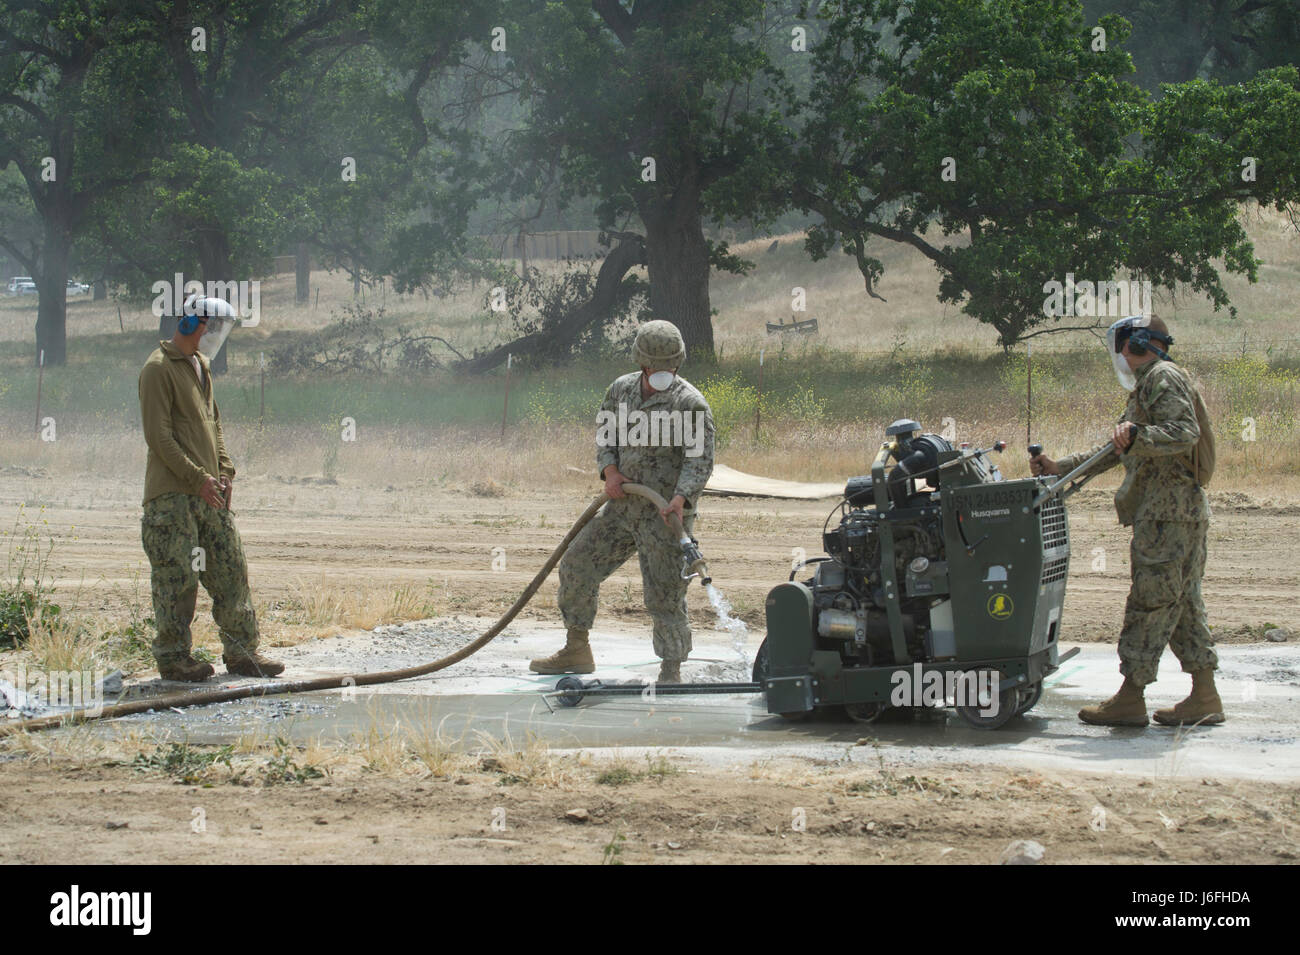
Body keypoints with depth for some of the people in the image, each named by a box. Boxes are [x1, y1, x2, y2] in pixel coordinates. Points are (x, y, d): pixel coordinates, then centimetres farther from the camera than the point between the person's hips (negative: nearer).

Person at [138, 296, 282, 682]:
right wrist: (197, 478, -16)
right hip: (172, 494, -8)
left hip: (208, 491, 8)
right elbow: (158, 435, -14)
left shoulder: (201, 365, 19)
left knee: (231, 570, 7)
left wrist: (224, 470, 10)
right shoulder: (158, 370, -9)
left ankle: (241, 652, 12)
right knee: (177, 577, -5)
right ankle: (172, 657, 2)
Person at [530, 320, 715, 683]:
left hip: (665, 513, -6)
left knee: (664, 593, -6)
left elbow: (700, 460, -15)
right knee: (577, 564, 9)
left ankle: (671, 672, 4)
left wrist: (681, 497, -31)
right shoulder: (622, 389, 5)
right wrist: (610, 471, -5)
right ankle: (576, 651, 24)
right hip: (623, 504, 6)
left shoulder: (691, 404, -12)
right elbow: (604, 434, 14)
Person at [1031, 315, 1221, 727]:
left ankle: (1131, 698, -9)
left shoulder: (1163, 377, -7)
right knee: (1183, 602, 9)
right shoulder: (1147, 386, 25)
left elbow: (1185, 432, -22)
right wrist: (1059, 468, 26)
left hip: (1166, 509, -10)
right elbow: (1115, 451, 30)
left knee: (1150, 600, -9)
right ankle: (1204, 697, 9)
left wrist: (1137, 434, -33)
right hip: (1187, 508, 10)